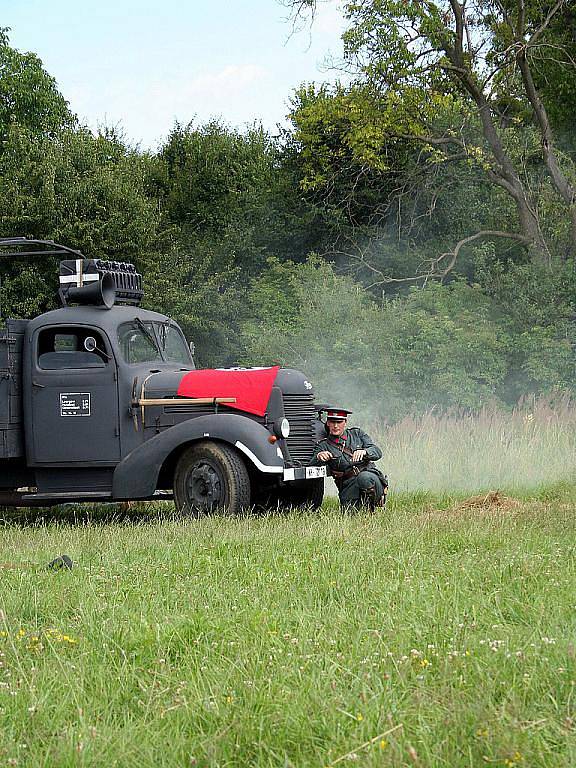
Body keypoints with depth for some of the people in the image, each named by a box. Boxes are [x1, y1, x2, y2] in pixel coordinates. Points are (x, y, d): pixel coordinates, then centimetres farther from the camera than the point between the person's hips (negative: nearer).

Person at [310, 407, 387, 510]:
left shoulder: (356, 433, 14)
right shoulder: (324, 445, 11)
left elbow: (377, 452, 2)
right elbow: (311, 466, -5)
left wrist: (364, 451, -21)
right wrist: (319, 457, -29)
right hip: (348, 485, 1)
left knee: (364, 478, -37)